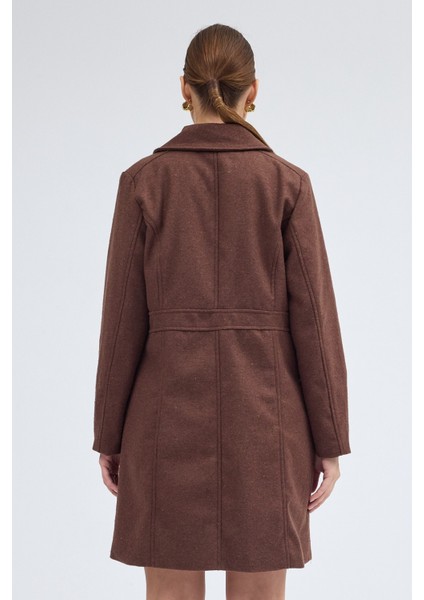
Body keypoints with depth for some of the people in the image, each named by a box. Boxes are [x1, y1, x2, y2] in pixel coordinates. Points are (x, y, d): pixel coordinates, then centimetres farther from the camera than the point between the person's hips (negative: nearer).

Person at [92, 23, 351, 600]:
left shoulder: (143, 181, -3)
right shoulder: (288, 183, -3)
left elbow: (123, 319, -3)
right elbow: (313, 318, -5)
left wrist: (109, 437, 6)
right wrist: (330, 442, 2)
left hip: (171, 419, 0)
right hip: (262, 421, 0)